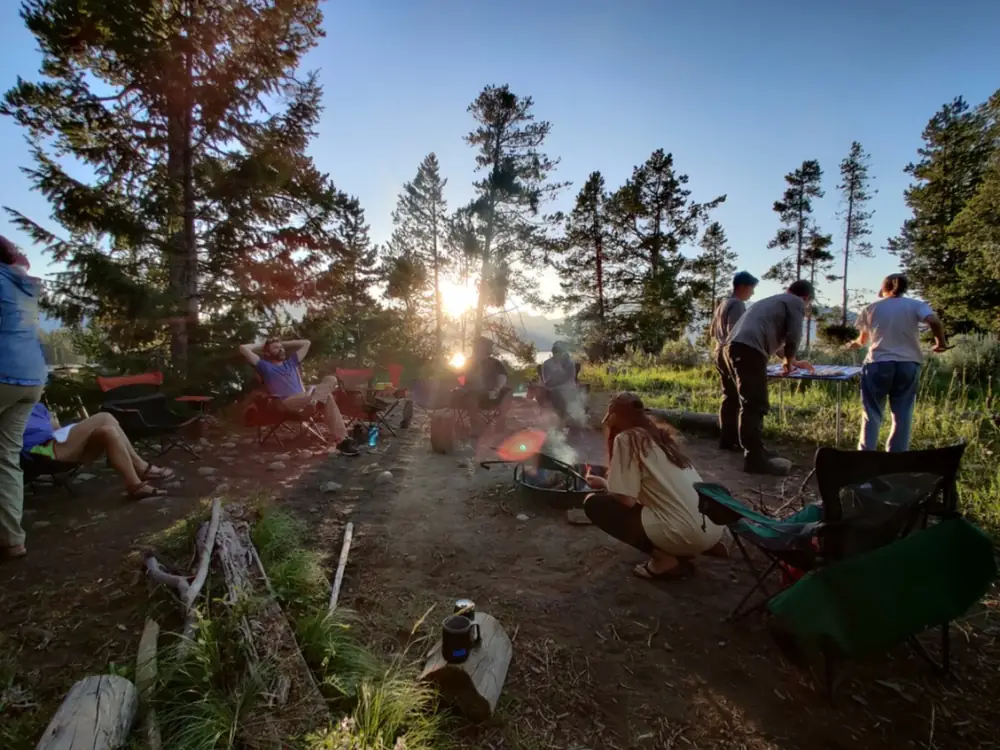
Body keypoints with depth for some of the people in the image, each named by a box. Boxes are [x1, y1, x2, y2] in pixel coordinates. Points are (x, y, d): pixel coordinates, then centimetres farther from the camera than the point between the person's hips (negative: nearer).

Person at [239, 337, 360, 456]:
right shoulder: (265, 366, 17)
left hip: (303, 400, 6)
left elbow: (306, 343, 38)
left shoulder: (291, 362, 33)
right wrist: (261, 346, 23)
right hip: (284, 404, -6)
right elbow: (243, 348, 7)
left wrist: (284, 343, 36)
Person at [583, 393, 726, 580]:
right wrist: (609, 483, 29)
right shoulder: (659, 435, 17)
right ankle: (705, 546, 16)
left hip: (684, 532, -8)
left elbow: (626, 500, -11)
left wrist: (604, 485, 10)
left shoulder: (626, 438, -6)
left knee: (594, 504, 2)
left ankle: (664, 558, -1)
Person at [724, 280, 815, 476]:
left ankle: (755, 451, 26)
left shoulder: (775, 301, 36)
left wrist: (793, 361, 54)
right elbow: (793, 337, -1)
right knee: (755, 405, -6)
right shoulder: (797, 303, 10)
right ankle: (755, 458, -4)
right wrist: (788, 361, 17)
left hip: (735, 345, 9)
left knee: (751, 404, 18)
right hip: (749, 349, -9)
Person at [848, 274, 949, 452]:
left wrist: (856, 344, 40)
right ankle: (896, 456, 12)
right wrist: (941, 342, 2)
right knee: (902, 414, 9)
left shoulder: (871, 308, 7)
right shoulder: (916, 305, 3)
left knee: (872, 413, 6)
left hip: (878, 363, 0)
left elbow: (863, 339, 17)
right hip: (908, 364, 1)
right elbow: (935, 321, -15)